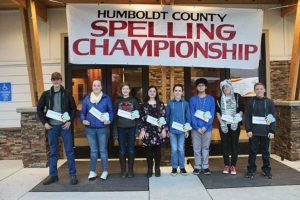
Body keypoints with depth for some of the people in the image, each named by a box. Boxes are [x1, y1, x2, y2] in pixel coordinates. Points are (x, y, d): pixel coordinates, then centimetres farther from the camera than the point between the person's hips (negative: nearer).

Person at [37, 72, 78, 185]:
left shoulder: (67, 94, 1)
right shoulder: (46, 94, 5)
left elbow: (74, 108, 4)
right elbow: (39, 109, 10)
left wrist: (70, 121, -7)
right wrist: (44, 122, 1)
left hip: (65, 125, -2)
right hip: (52, 126, 2)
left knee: (69, 151, 1)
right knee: (52, 152, 10)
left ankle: (73, 175, 11)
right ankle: (53, 175, 22)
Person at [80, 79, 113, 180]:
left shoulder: (106, 98, 3)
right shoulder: (87, 98, 8)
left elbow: (111, 111, 5)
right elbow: (83, 112, 12)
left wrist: (109, 120, -12)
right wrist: (83, 120, -6)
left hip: (103, 128, -2)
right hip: (90, 128, 2)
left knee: (103, 150, 7)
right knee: (93, 150, 11)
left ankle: (105, 171, 19)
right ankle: (92, 172, 21)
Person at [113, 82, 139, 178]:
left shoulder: (133, 100, 7)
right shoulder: (117, 101, 8)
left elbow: (138, 114, 10)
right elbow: (115, 116, 6)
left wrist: (135, 116, -10)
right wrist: (115, 130, 1)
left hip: (131, 128, 0)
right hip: (121, 128, 1)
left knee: (131, 149, 5)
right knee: (122, 150, 5)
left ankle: (130, 170, 17)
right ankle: (123, 170, 17)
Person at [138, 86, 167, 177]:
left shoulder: (160, 104, 5)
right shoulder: (144, 104, 6)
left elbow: (164, 117, 4)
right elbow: (141, 118, 5)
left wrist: (164, 129, -2)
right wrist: (142, 130, -2)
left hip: (158, 130, 0)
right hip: (148, 130, 0)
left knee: (157, 149, 6)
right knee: (149, 150, 4)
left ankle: (157, 169, 21)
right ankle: (150, 169, 16)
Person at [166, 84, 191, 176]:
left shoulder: (185, 103, 2)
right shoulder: (170, 103, 2)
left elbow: (188, 117, 6)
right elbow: (167, 117, 6)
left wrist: (187, 129, 2)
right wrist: (168, 129, 5)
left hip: (182, 130, 0)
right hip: (172, 130, 0)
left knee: (181, 149, 7)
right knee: (174, 149, 6)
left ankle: (182, 167, 20)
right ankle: (174, 167, 18)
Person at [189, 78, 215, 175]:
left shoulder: (211, 99, 4)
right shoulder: (193, 99, 2)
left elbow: (212, 114, -1)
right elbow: (192, 114, -2)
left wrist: (206, 126, -11)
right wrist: (197, 127, -11)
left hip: (207, 128, 1)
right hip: (196, 128, 0)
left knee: (206, 147, 9)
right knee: (196, 148, 5)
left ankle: (205, 166, 20)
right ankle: (197, 166, 17)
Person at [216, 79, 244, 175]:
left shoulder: (237, 97, 4)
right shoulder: (220, 99, 10)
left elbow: (242, 110, 2)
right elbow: (217, 111, 8)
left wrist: (236, 121, -9)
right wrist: (221, 122, -5)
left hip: (235, 125, -1)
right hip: (223, 125, 2)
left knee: (234, 144, 0)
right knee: (224, 145, 3)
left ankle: (233, 165, 9)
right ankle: (226, 165, 13)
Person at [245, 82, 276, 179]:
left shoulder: (269, 102, 4)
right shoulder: (251, 103, 4)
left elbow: (273, 118, 4)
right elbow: (247, 117, 1)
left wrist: (272, 131, -4)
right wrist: (248, 130, -7)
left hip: (266, 131, 1)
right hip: (253, 131, 0)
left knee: (265, 151, 10)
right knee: (253, 151, 5)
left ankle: (266, 170, 24)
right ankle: (251, 170, 15)